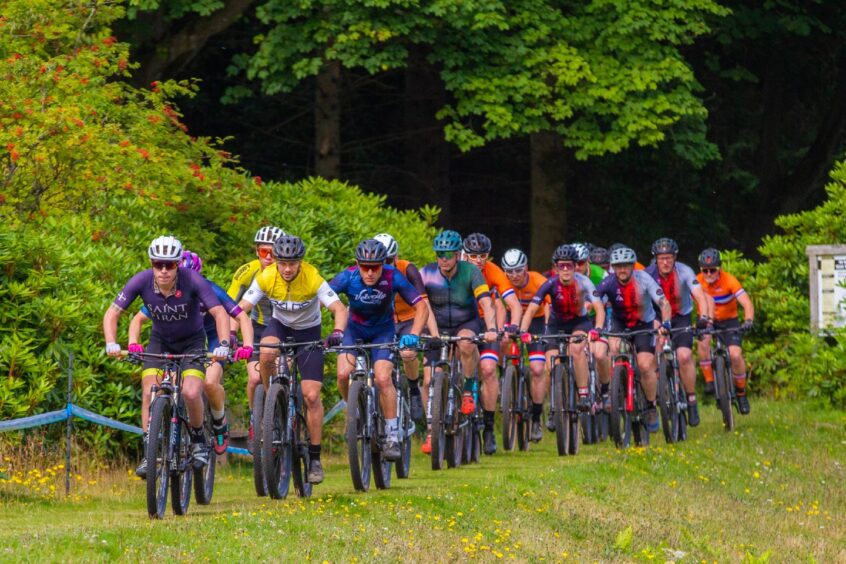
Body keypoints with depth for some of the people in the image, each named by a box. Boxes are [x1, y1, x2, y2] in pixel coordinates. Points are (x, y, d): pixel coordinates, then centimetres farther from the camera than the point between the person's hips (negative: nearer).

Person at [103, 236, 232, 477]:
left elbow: (219, 313, -30)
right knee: (149, 394, -16)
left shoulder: (192, 280, -29)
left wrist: (223, 345, -46)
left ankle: (198, 441, 6)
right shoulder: (142, 281, -23)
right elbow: (112, 313, -18)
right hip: (160, 342, 2)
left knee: (191, 393, -22)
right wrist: (111, 344, -35)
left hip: (192, 342, -2)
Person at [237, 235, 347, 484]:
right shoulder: (266, 277, -21)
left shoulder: (313, 279, -27)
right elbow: (242, 307, -21)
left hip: (308, 332, -1)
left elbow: (339, 308, -30)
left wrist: (337, 332, -50)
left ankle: (315, 458, 2)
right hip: (279, 325, 1)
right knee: (266, 354, -36)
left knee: (311, 396, -10)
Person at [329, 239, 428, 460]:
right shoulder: (348, 278, -26)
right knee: (343, 374, -22)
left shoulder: (393, 277, -25)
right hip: (354, 329, 1)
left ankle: (392, 436, -11)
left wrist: (413, 335, -40)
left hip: (382, 330, -1)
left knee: (383, 378, -22)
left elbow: (421, 307, -23)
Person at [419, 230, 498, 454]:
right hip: (438, 328, 2)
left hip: (467, 324, -2)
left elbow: (486, 303, -28)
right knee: (429, 380, -11)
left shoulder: (470, 272, -18)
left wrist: (491, 329, -45)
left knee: (467, 343, -38)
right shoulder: (427, 274, -15)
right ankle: (431, 431, 3)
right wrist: (435, 335, -35)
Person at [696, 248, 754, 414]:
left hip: (729, 321, -1)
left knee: (735, 354, -20)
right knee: (703, 341, -32)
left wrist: (748, 320, -49)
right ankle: (709, 380, -19)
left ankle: (741, 392, 3)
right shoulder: (697, 282, -18)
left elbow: (746, 302, -31)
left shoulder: (729, 280, -23)